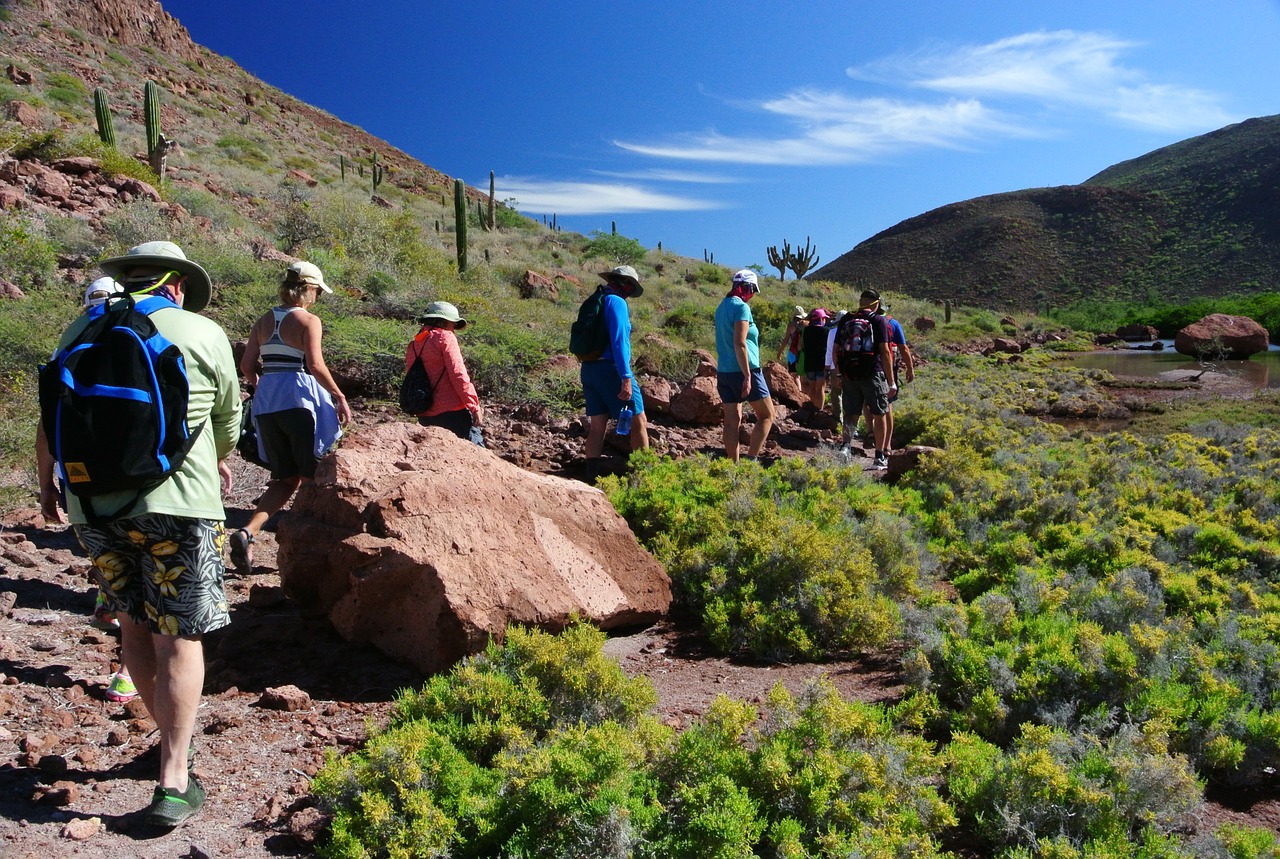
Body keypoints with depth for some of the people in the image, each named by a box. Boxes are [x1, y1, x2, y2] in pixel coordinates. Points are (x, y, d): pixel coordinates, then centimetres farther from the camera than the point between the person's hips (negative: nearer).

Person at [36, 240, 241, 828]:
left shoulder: (82, 328, 9)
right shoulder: (204, 333, 0)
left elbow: (51, 421, 16)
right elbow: (227, 421, 12)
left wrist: (47, 483, 32)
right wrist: (218, 464, 33)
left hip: (93, 503, 4)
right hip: (177, 501, -4)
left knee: (134, 624, 18)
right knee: (177, 637, 2)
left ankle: (173, 738, 30)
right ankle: (173, 784, 3)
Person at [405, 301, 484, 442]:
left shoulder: (412, 345, 15)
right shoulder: (444, 337, -4)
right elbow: (458, 374, -13)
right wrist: (475, 406, -12)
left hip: (426, 416, 7)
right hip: (452, 411, -7)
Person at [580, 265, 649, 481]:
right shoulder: (617, 302, -9)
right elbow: (619, 341, -19)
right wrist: (626, 378, -21)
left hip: (588, 369, 8)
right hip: (611, 369, -8)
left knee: (596, 427, 9)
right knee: (638, 421, 0)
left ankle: (591, 479, 8)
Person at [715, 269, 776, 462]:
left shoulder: (722, 307, 14)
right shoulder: (741, 307, -13)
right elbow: (739, 344, -20)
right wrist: (747, 377, -20)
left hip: (723, 372, 8)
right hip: (743, 370, -8)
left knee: (732, 421, 8)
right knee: (766, 415, 3)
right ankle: (751, 459, -4)